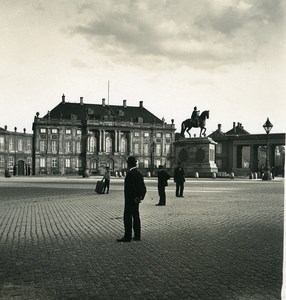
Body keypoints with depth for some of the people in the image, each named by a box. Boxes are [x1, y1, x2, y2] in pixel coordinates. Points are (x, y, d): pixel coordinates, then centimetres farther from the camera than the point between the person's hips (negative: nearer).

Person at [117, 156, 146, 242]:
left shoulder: (130, 174, -17)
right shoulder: (139, 174, 10)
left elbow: (132, 188, -22)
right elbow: (143, 188, 13)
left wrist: (134, 198, -15)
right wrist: (140, 197, 9)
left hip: (130, 200, -9)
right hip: (136, 200, 9)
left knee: (127, 218, -3)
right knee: (136, 217, 13)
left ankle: (127, 237, -1)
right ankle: (137, 235, 18)